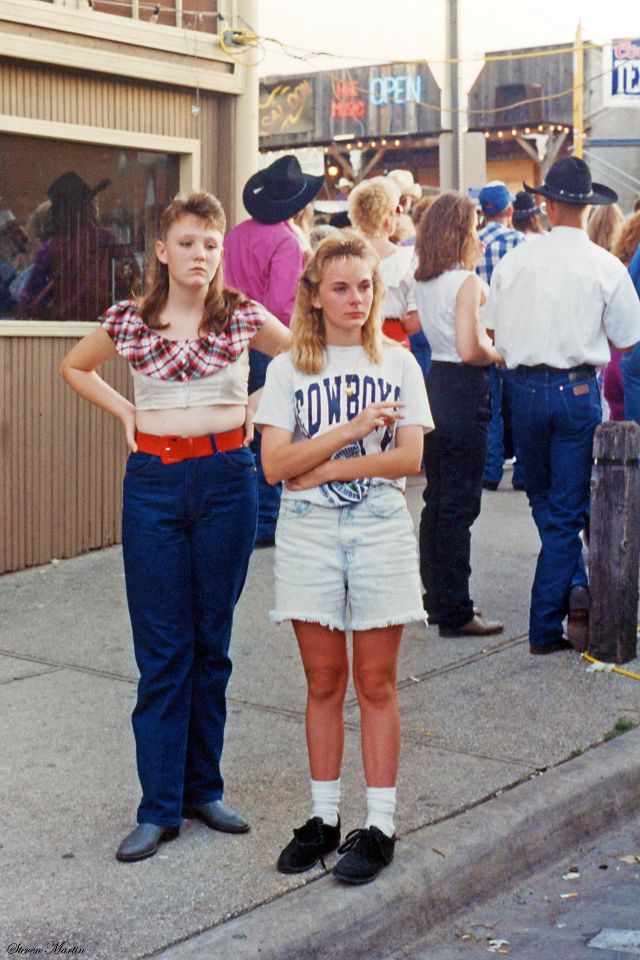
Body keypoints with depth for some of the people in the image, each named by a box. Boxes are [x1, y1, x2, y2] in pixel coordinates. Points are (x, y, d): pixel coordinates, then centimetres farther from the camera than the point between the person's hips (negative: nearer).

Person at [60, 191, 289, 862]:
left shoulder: (242, 315, 0)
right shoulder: (130, 320, 2)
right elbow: (74, 366, 19)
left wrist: (254, 407, 4)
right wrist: (123, 411, 6)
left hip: (225, 479, 0)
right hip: (152, 482, 0)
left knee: (211, 642, 9)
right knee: (161, 648, 1)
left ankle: (203, 788, 21)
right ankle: (160, 807, 6)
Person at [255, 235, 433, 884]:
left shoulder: (397, 364, 5)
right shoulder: (289, 369, 4)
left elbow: (408, 458, -6)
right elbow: (274, 464, -7)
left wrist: (322, 468, -11)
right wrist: (353, 429, -15)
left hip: (380, 531, -1)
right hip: (308, 534, 1)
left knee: (375, 684, 3)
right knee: (323, 683, 7)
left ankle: (379, 825, 10)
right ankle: (323, 817, 18)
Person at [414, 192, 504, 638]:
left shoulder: (426, 280, 10)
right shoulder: (466, 281, -15)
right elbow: (470, 349, -22)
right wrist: (499, 355, -3)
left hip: (435, 384, 9)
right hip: (464, 391, -9)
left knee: (437, 498, 16)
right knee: (460, 503, -3)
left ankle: (437, 598, 25)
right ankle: (455, 612, 2)